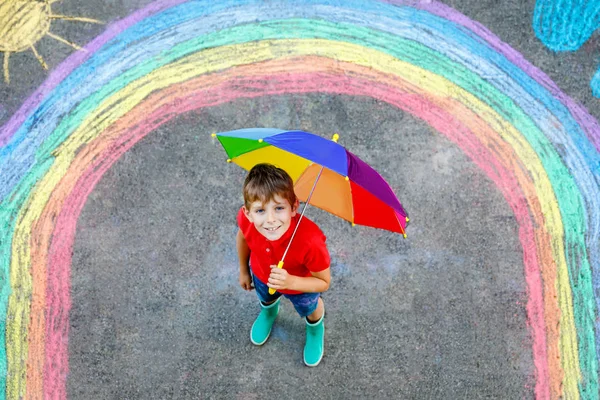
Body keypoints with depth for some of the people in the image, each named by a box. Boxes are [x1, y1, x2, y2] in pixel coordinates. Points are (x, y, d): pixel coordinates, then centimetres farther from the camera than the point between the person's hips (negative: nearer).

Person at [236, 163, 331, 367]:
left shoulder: (311, 241, -50)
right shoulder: (246, 220, -39)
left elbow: (324, 282, -31)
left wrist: (291, 282, -48)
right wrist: (244, 270, 3)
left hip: (301, 284, -2)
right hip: (262, 275, 3)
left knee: (310, 309, 34)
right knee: (265, 300, 39)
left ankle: (315, 329, 70)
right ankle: (269, 310, 76)